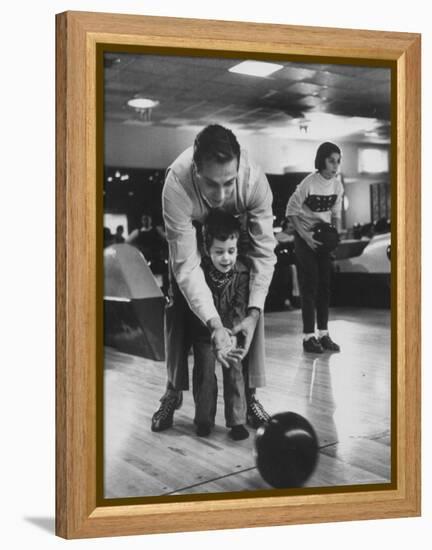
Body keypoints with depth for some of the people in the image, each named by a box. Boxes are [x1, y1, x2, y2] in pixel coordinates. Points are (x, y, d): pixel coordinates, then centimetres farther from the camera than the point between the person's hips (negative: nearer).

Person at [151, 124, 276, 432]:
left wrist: (253, 314, -39)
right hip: (192, 235, -1)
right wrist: (214, 325, -48)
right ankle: (173, 393, 8)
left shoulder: (255, 180, -40)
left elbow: (264, 252, -30)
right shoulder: (177, 184, -44)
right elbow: (186, 264, -40)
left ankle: (250, 393, 3)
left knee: (250, 302, -9)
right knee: (179, 306, -8)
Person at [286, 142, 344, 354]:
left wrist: (337, 234, -3)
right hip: (305, 237, -6)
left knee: (325, 284, 5)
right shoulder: (308, 183, -18)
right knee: (309, 284, -7)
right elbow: (291, 211, -12)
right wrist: (305, 236, -18)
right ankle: (309, 336, -3)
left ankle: (323, 334, 12)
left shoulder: (337, 185, -1)